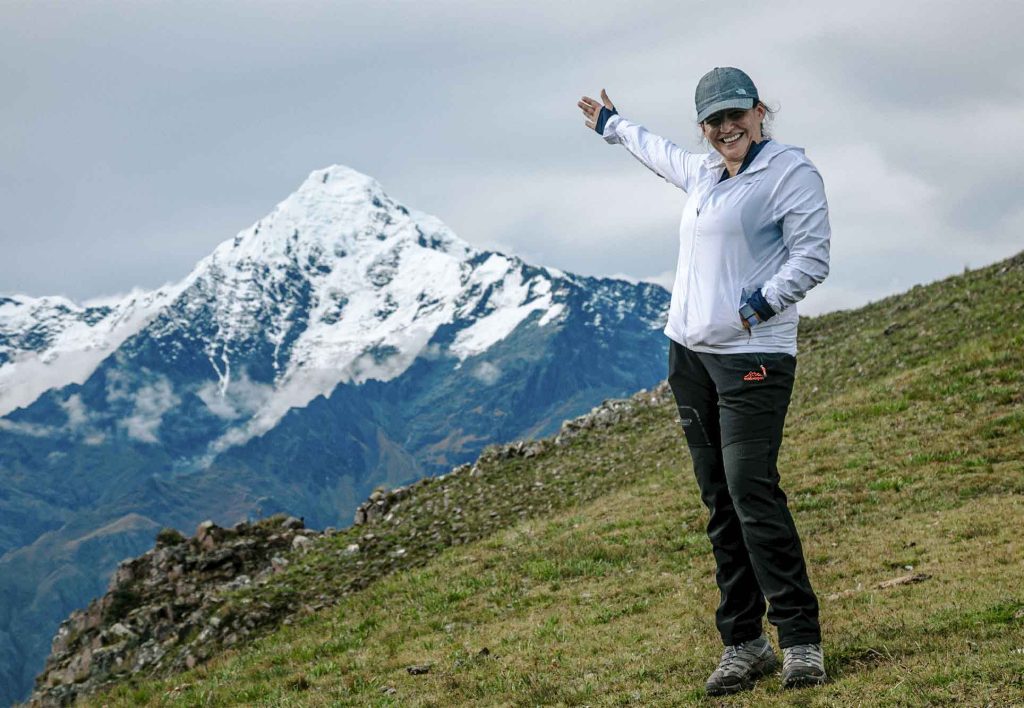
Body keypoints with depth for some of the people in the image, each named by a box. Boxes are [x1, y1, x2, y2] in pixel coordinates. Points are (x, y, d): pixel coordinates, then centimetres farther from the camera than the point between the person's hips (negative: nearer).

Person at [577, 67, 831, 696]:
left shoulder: (790, 170, -5)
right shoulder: (703, 173, 17)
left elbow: (812, 258, -11)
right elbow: (660, 152, 40)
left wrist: (761, 303, -22)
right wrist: (611, 123, 54)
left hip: (754, 356, -8)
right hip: (690, 354, 8)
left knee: (752, 490, -17)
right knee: (720, 501, 6)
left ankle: (802, 640, -11)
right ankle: (744, 644, 11)